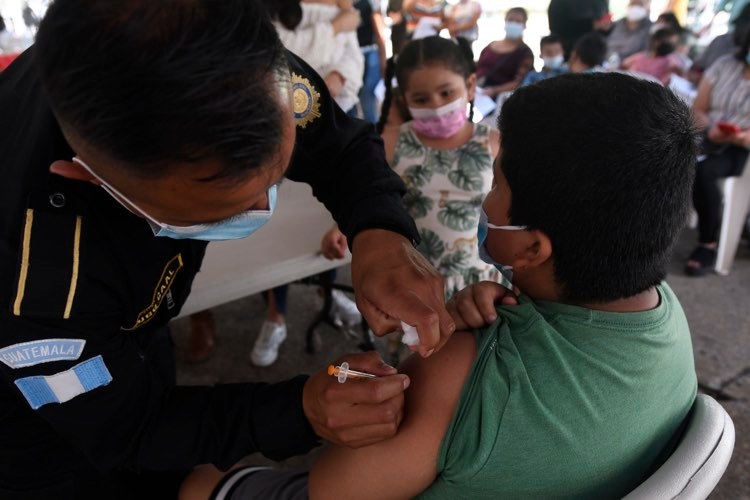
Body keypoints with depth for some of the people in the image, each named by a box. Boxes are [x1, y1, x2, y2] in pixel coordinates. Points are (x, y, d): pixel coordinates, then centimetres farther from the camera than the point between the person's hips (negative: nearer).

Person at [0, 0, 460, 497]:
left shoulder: (228, 67, -31)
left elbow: (345, 148, -17)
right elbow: (127, 430, -26)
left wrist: (382, 233, -38)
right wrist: (300, 409, -40)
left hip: (133, 335, 5)